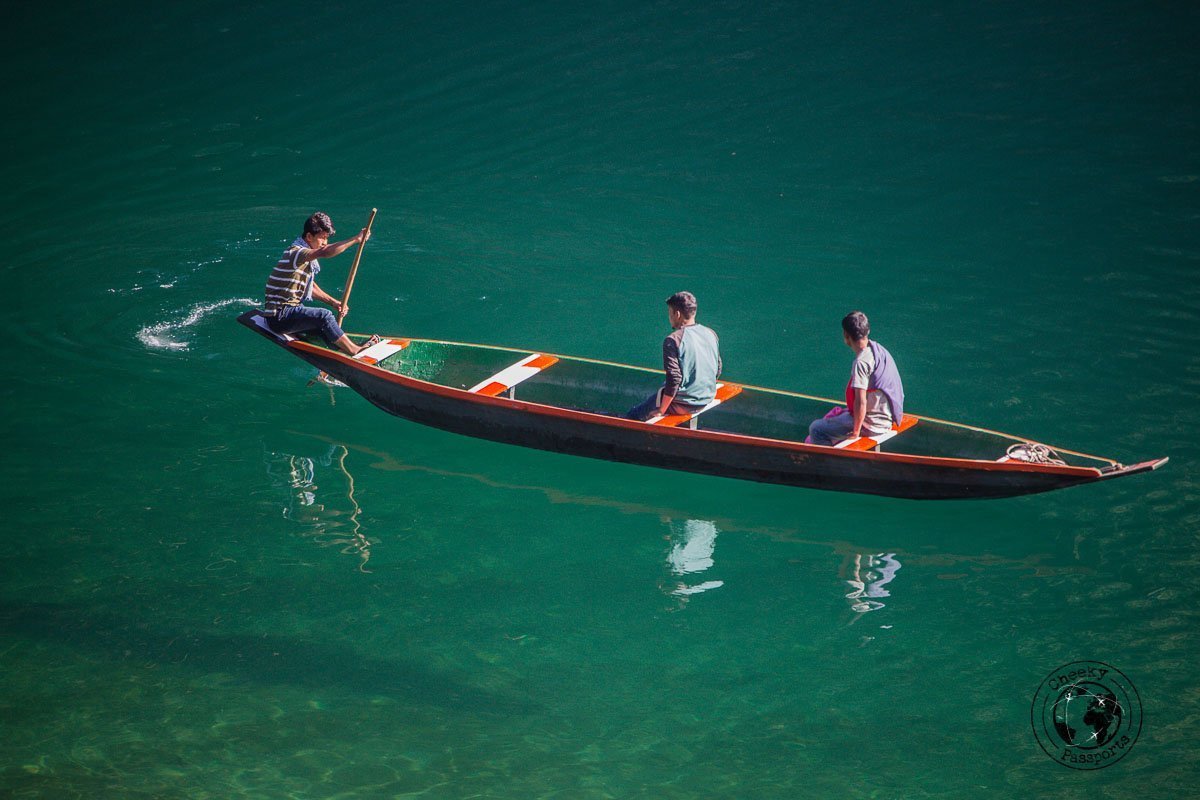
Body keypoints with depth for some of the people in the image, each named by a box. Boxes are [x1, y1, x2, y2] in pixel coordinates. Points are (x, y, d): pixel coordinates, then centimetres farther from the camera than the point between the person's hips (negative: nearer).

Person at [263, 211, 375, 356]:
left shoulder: (308, 258, 14)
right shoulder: (295, 252, -19)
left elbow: (310, 287, 21)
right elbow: (324, 252, -37)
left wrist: (333, 302, 6)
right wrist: (356, 239, -36)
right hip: (279, 315, -11)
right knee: (324, 316, -21)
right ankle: (354, 351, -14)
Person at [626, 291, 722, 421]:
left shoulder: (673, 340, -19)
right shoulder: (711, 334, 2)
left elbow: (674, 378, -23)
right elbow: (717, 370, 10)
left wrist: (661, 410, -15)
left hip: (683, 403, -8)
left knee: (633, 415, 10)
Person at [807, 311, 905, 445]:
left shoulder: (861, 362, -25)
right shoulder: (877, 348, 3)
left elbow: (861, 402, -26)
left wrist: (855, 433, -17)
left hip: (872, 424, -9)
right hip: (886, 418, 9)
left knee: (815, 429, -3)